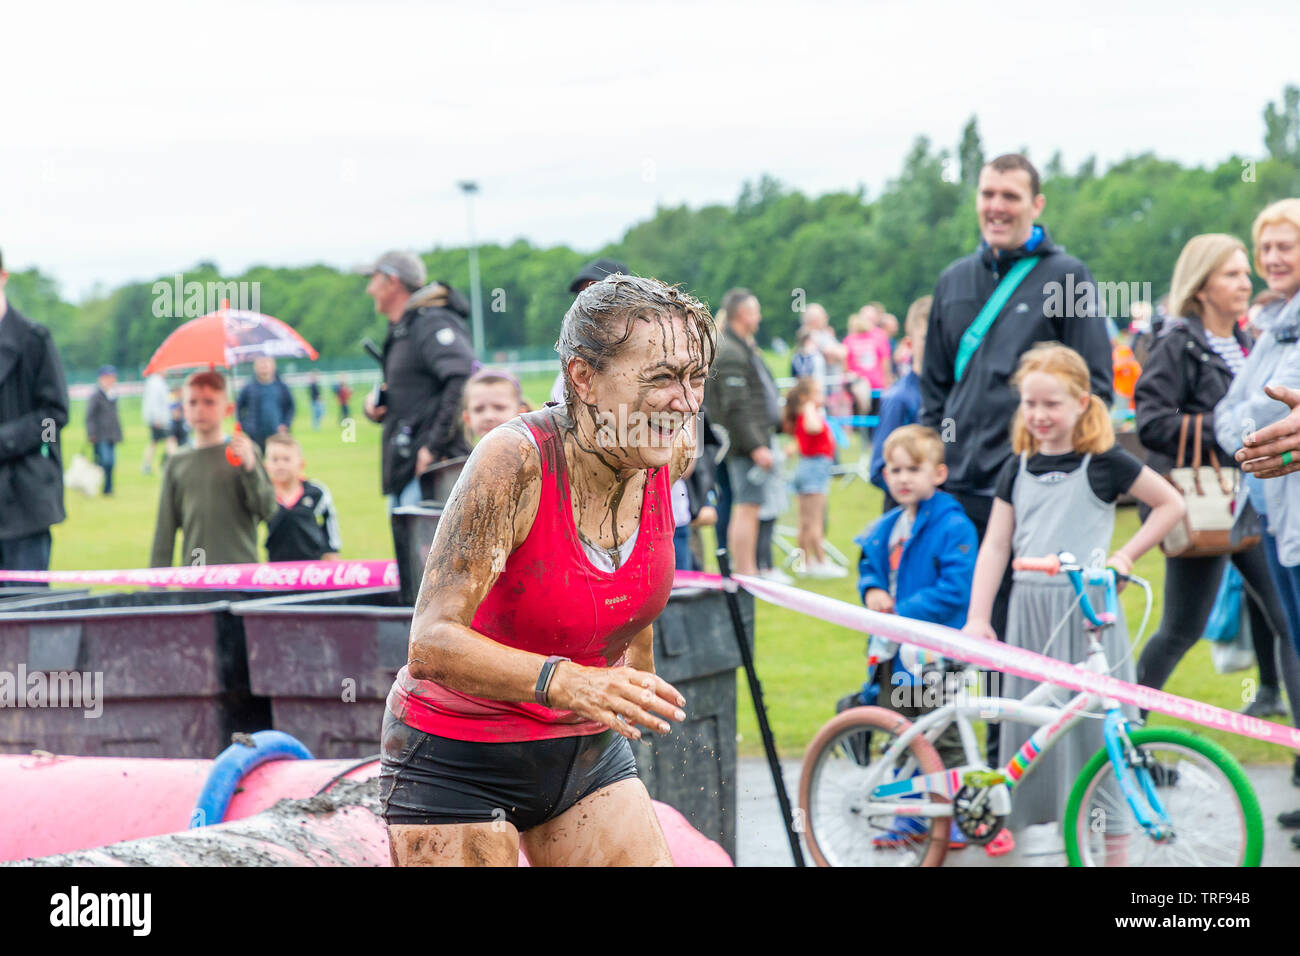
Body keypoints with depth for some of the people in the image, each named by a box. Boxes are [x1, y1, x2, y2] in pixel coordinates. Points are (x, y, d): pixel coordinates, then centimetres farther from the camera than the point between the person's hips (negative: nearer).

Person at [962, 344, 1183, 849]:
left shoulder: (1103, 462, -2)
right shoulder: (1018, 469, 9)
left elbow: (1171, 504, 5)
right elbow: (995, 546, 9)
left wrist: (1125, 555, -3)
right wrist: (977, 617, 2)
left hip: (1087, 607, -4)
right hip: (1030, 608, 4)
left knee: (1092, 725, -4)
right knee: (1028, 725, 5)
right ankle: (1027, 818, 13)